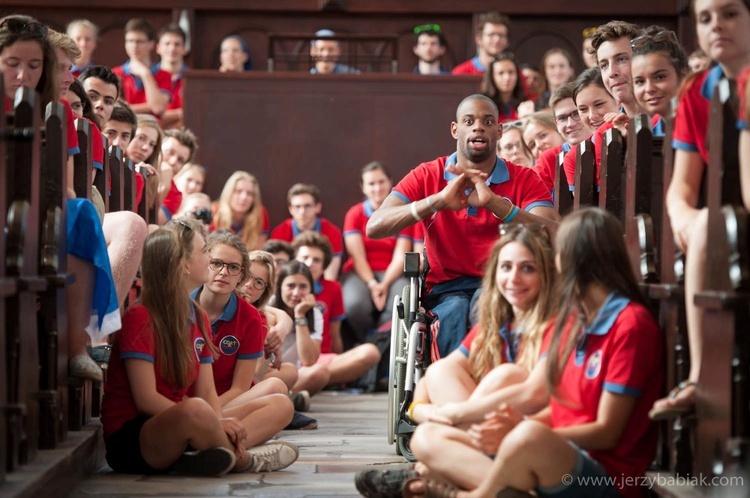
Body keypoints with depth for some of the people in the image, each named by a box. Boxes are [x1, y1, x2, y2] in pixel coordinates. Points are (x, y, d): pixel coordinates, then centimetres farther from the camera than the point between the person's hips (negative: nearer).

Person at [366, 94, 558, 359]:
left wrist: (494, 202, -26)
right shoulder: (427, 176, 7)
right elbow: (374, 227, -7)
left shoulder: (525, 180, 6)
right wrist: (437, 201, -21)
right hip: (448, 290, 0)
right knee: (457, 311, -34)